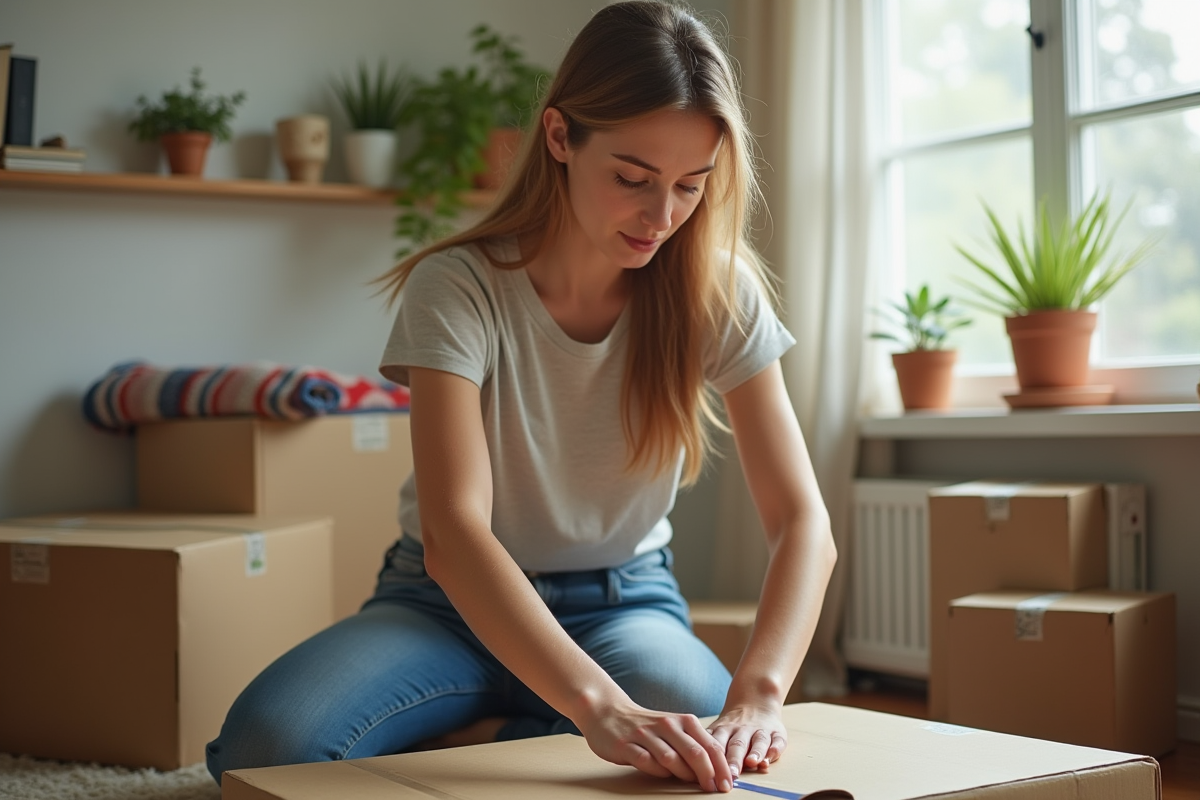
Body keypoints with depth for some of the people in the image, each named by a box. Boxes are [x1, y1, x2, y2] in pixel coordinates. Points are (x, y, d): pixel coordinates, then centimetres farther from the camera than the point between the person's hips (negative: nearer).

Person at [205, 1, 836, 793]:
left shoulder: (718, 291, -11)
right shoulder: (458, 286, -19)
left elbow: (803, 520, -17)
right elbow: (452, 532, -31)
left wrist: (758, 695, -36)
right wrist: (600, 706, -46)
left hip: (624, 602, 2)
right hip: (456, 601, -2)